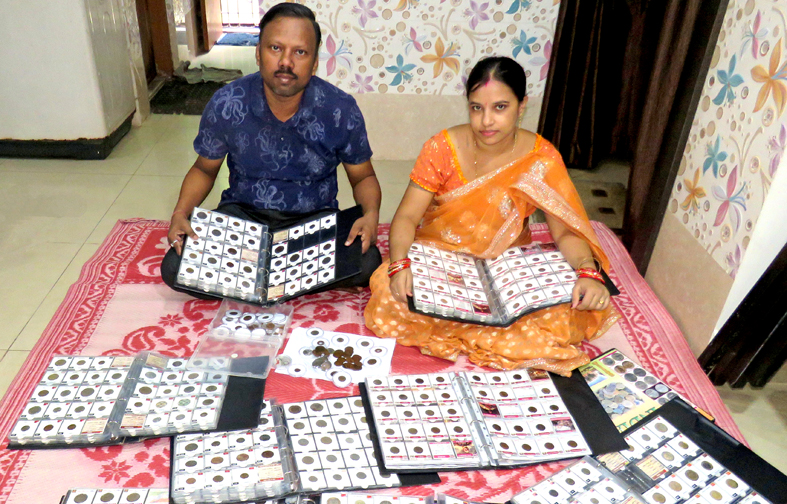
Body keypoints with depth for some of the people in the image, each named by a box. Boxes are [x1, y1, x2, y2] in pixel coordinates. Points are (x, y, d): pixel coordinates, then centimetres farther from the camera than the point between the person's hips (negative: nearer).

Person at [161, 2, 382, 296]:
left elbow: (363, 177, 0)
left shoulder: (341, 110, -14)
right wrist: (181, 212, -14)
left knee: (366, 266, -30)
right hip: (242, 214, 1)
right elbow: (205, 169, 5)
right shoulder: (226, 105, -11)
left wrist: (371, 214, -22)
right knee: (175, 268, -22)